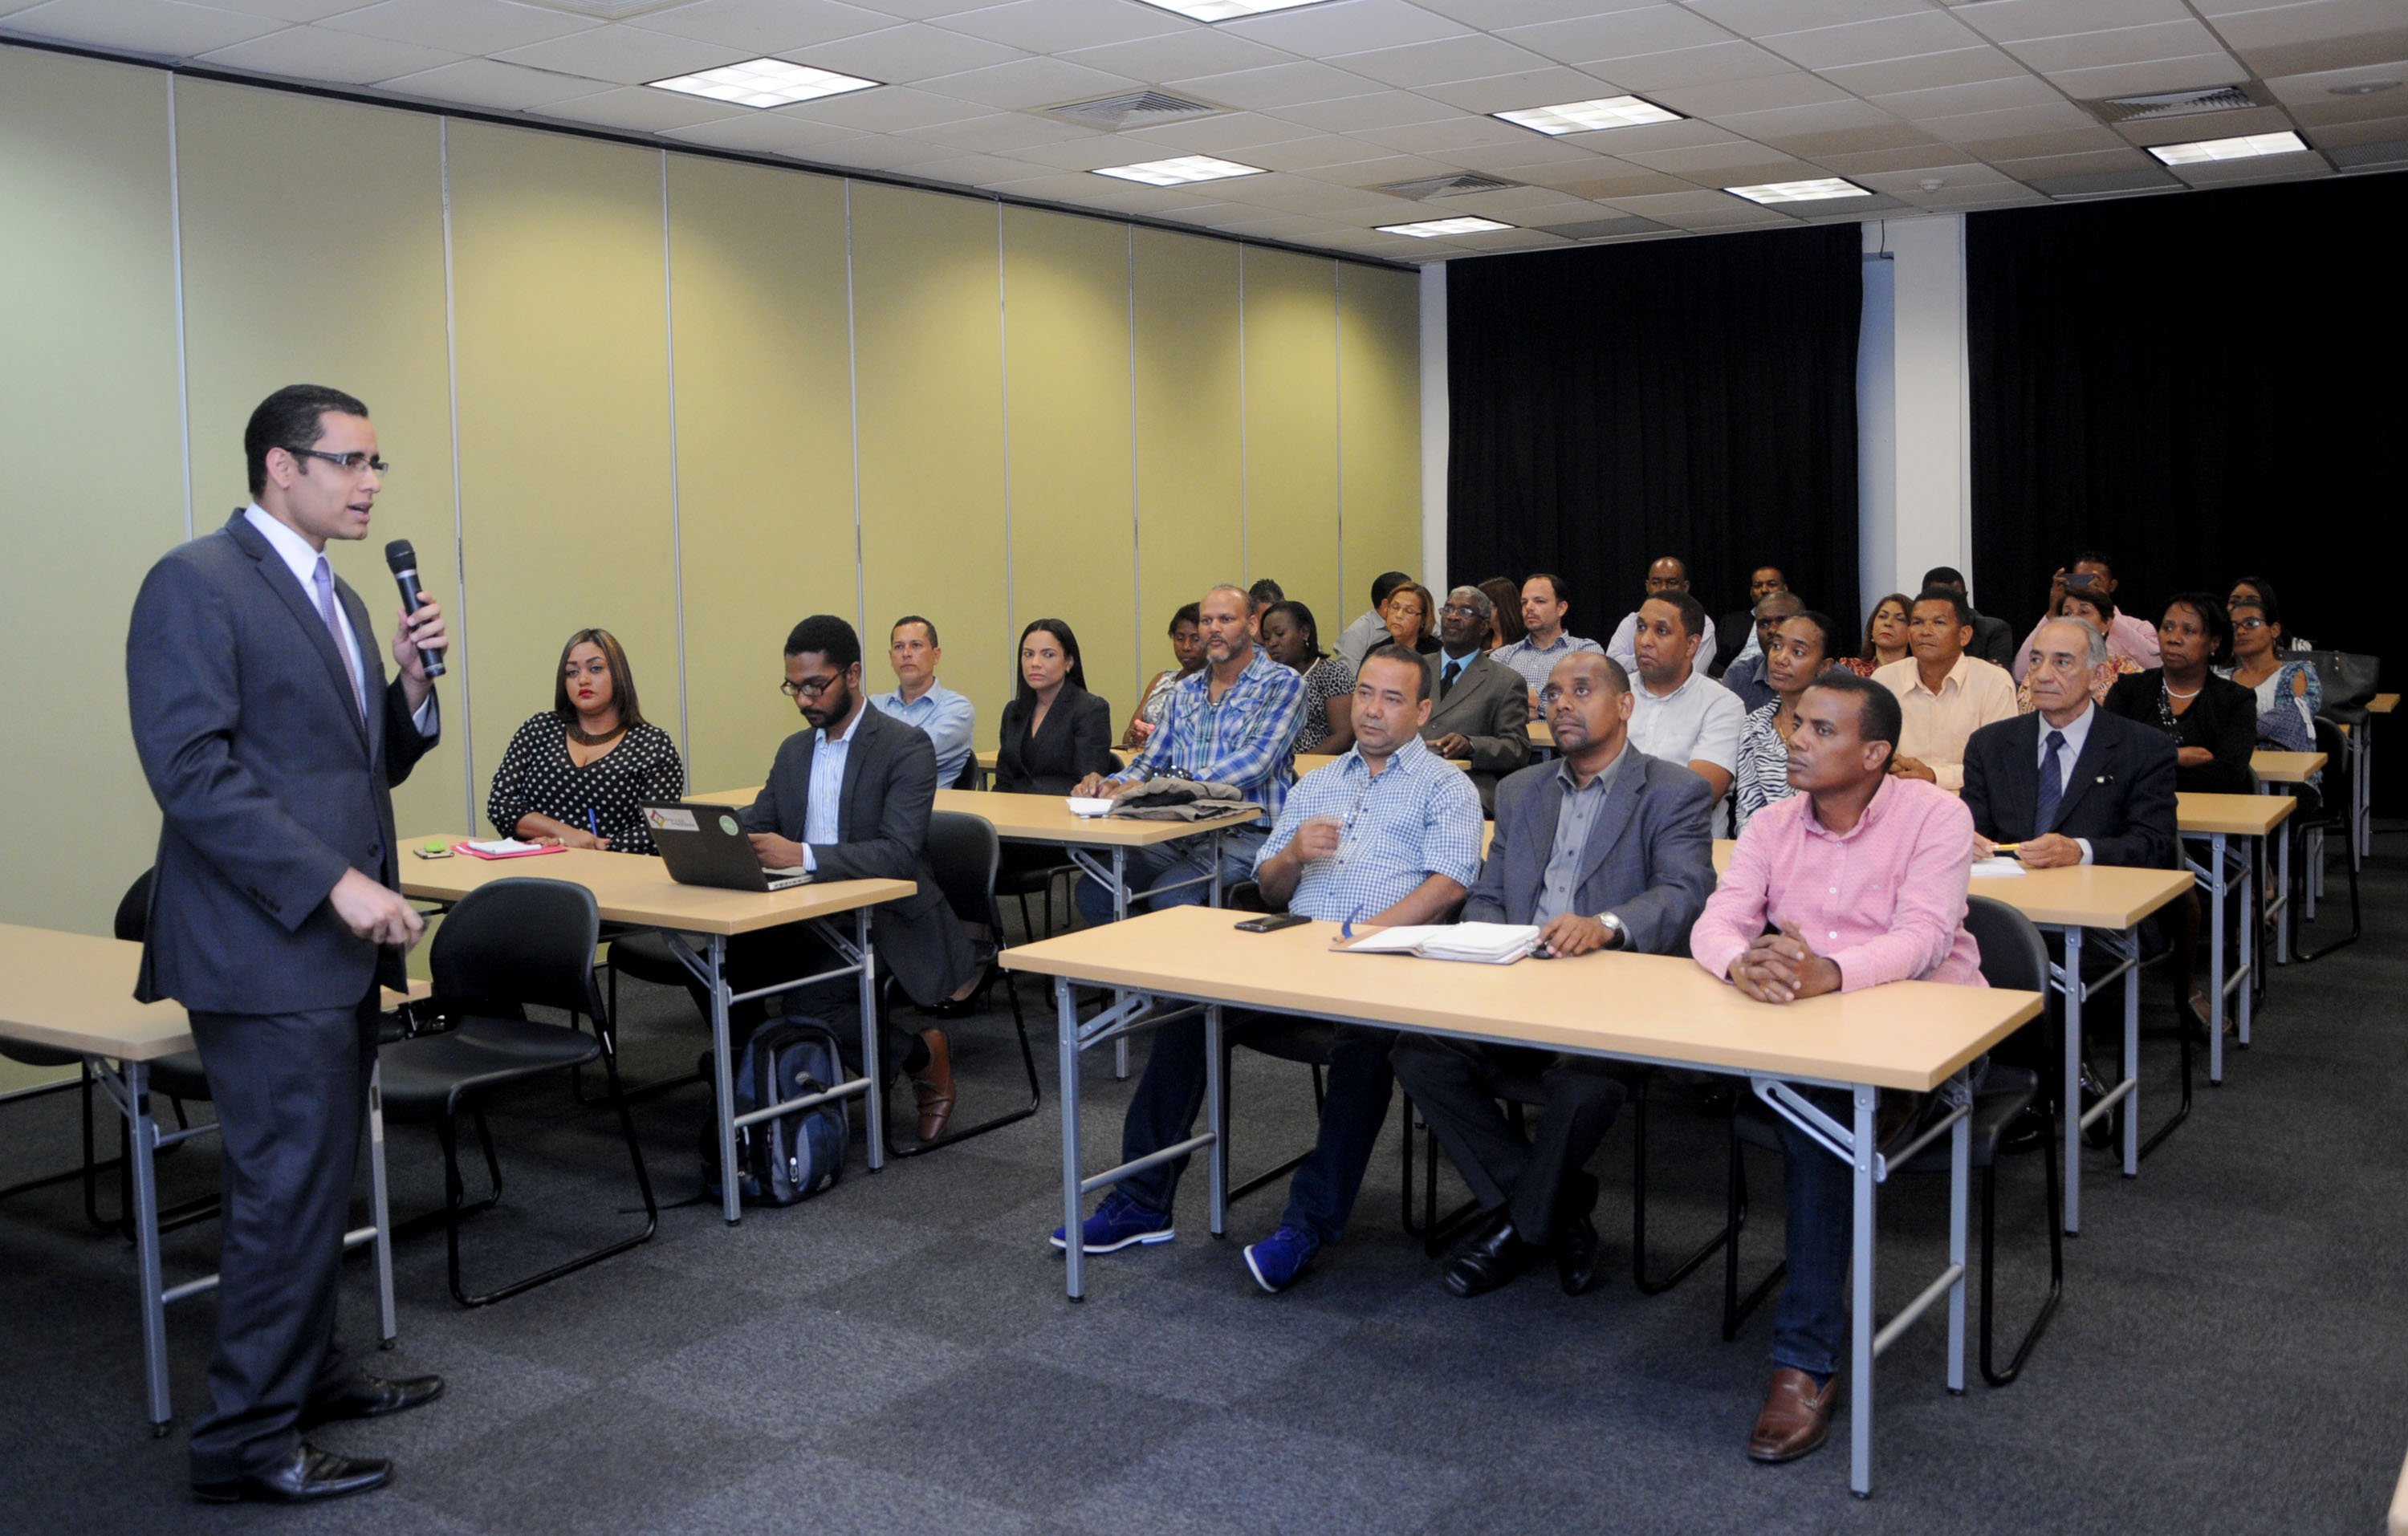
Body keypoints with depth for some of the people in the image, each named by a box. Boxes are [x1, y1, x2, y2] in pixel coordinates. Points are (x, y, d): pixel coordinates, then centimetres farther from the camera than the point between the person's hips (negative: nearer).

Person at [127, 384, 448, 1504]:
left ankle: (310, 1370, 32)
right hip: (266, 947, -9)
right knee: (288, 1184, -4)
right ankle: (247, 1439, 7)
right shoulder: (196, 583, -11)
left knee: (317, 1176, 17)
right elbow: (191, 772, -19)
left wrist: (410, 684, 0)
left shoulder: (333, 597, 16)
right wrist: (336, 882, -23)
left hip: (337, 941, 9)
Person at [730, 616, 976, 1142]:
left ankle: (922, 1055, -2)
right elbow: (755, 823, 12)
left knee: (811, 1001, -30)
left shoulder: (907, 747, -10)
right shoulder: (793, 750, 14)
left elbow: (899, 854, -22)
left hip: (885, 922, -6)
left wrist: (803, 856, -34)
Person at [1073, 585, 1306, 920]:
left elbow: (1255, 761, -17)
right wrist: (1111, 785, -5)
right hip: (1180, 833, 6)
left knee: (1168, 896, -30)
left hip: (1247, 834, -6)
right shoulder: (1185, 691, 19)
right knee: (1093, 890, -14)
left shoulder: (1282, 684, -2)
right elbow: (1151, 762, 20)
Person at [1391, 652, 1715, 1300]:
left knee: (1584, 1080, -36)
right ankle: (1561, 1208, -7)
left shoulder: (1675, 794, 2)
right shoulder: (1520, 791, 21)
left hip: (1617, 997, -5)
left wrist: (1606, 925, -35)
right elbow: (1485, 898, 17)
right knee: (1418, 1053, -21)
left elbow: (1683, 893, -15)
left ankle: (1523, 1223, -5)